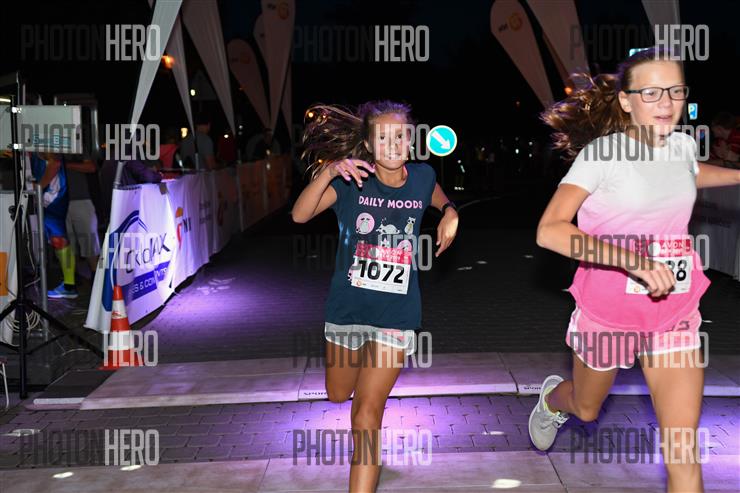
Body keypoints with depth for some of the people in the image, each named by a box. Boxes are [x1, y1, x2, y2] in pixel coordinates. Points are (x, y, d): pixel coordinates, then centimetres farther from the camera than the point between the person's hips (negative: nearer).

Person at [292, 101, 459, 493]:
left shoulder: (421, 176, -3)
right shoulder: (352, 179, -11)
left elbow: (439, 199, 21)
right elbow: (300, 214, -22)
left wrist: (450, 213, -2)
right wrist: (330, 170, -35)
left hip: (396, 313, -1)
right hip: (347, 307, 1)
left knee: (367, 414, -9)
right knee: (338, 395, 23)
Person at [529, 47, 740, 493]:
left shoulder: (683, 145, 0)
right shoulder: (601, 152, -17)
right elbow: (549, 231, -29)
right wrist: (635, 261, -38)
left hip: (675, 314, 3)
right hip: (608, 310, -3)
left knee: (684, 454, -5)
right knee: (586, 409, 25)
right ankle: (551, 398, 61)